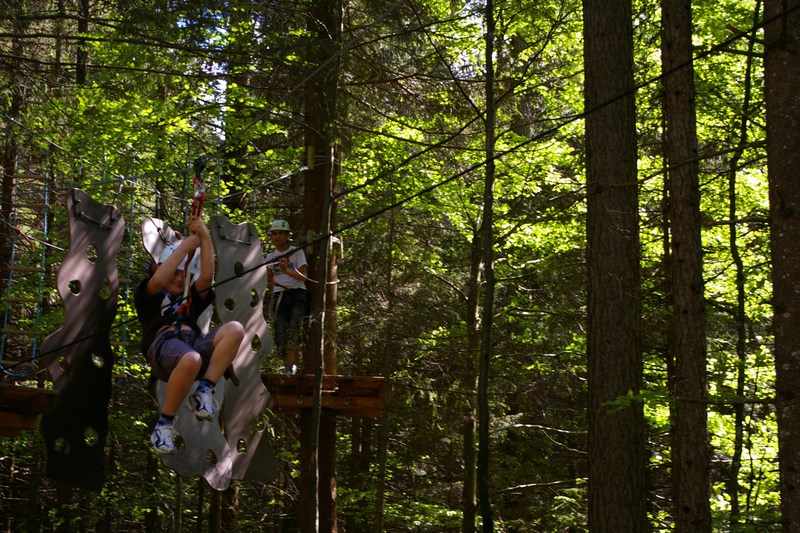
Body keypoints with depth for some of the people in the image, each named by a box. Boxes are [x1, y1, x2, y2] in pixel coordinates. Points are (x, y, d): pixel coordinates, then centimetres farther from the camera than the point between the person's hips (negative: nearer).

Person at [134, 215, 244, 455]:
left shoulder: (191, 298, 34)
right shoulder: (147, 296, 23)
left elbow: (206, 277, 14)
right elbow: (158, 281, -2)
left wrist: (205, 238, 7)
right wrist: (185, 246, 1)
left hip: (194, 343, 5)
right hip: (163, 344, -5)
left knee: (234, 329, -22)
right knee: (190, 360, -43)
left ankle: (204, 392, -24)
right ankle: (164, 425, -26)